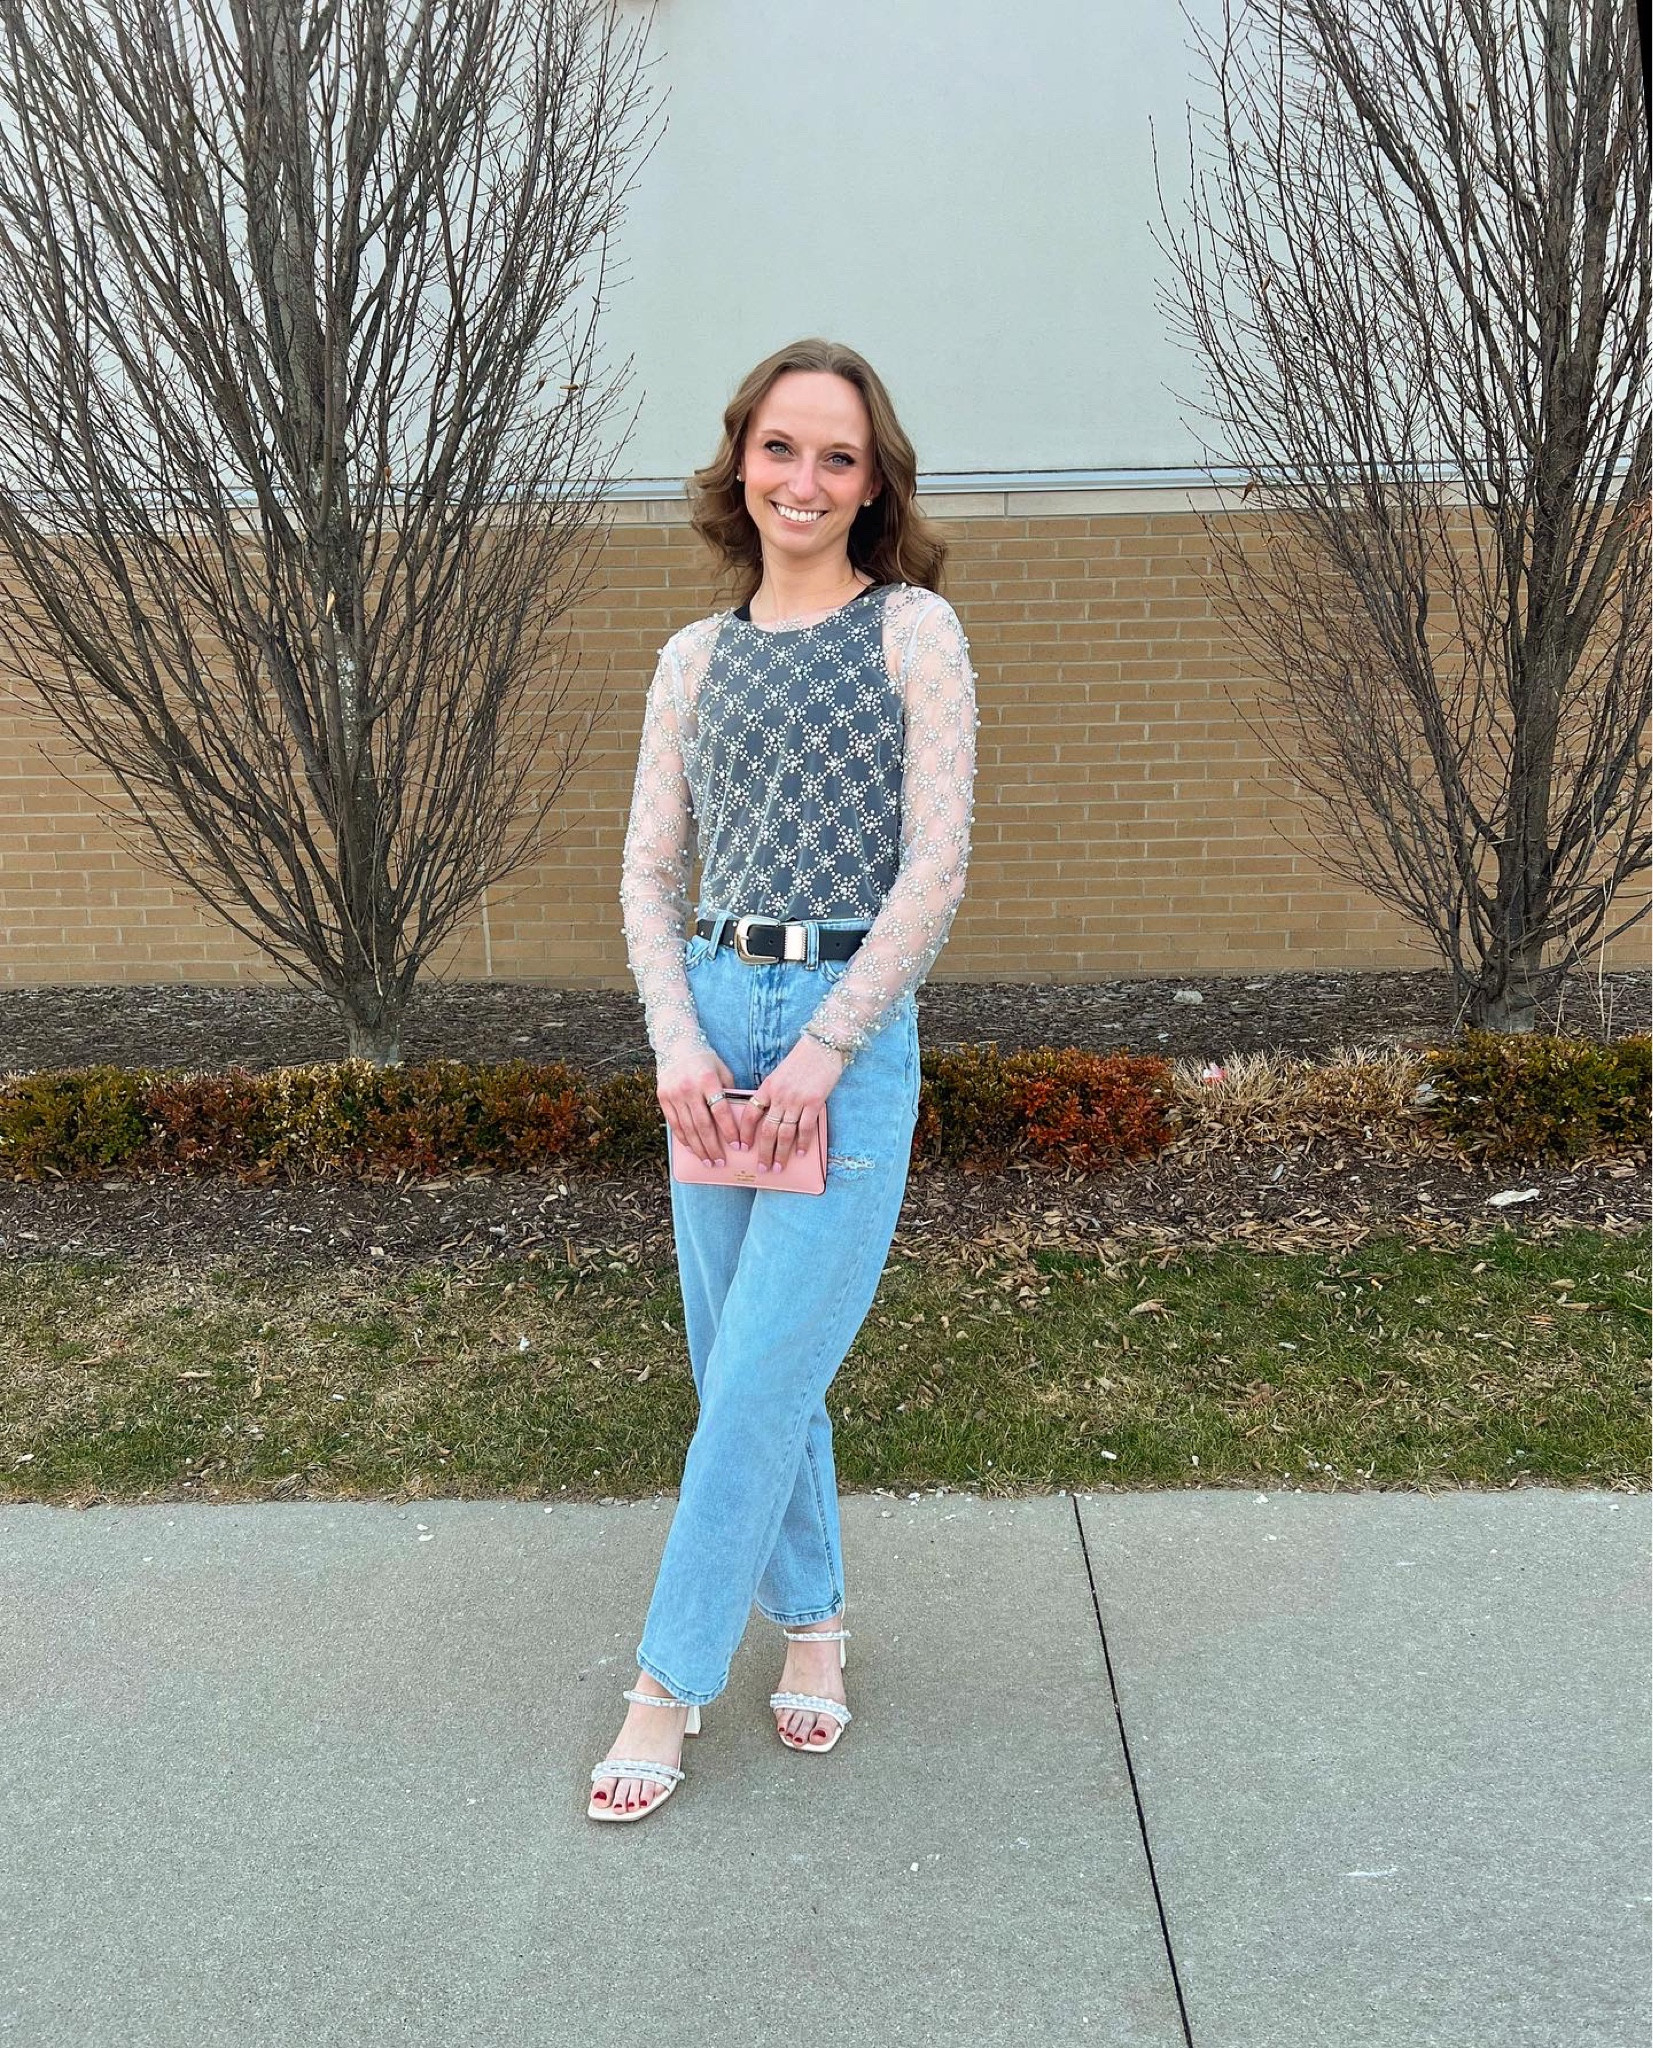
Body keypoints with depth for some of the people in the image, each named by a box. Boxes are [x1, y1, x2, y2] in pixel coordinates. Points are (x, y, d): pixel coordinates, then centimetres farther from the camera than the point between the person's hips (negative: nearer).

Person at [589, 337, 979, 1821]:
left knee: (763, 1375, -3)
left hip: (851, 1023, -5)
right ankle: (813, 1619, 32)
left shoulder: (914, 630, 0)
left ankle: (670, 1684, 11)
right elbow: (648, 871, 9)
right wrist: (680, 1045, -6)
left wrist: (819, 1052, -13)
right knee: (738, 1359, 12)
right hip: (713, 1020, 5)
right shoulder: (697, 658, 12)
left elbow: (934, 868, -7)